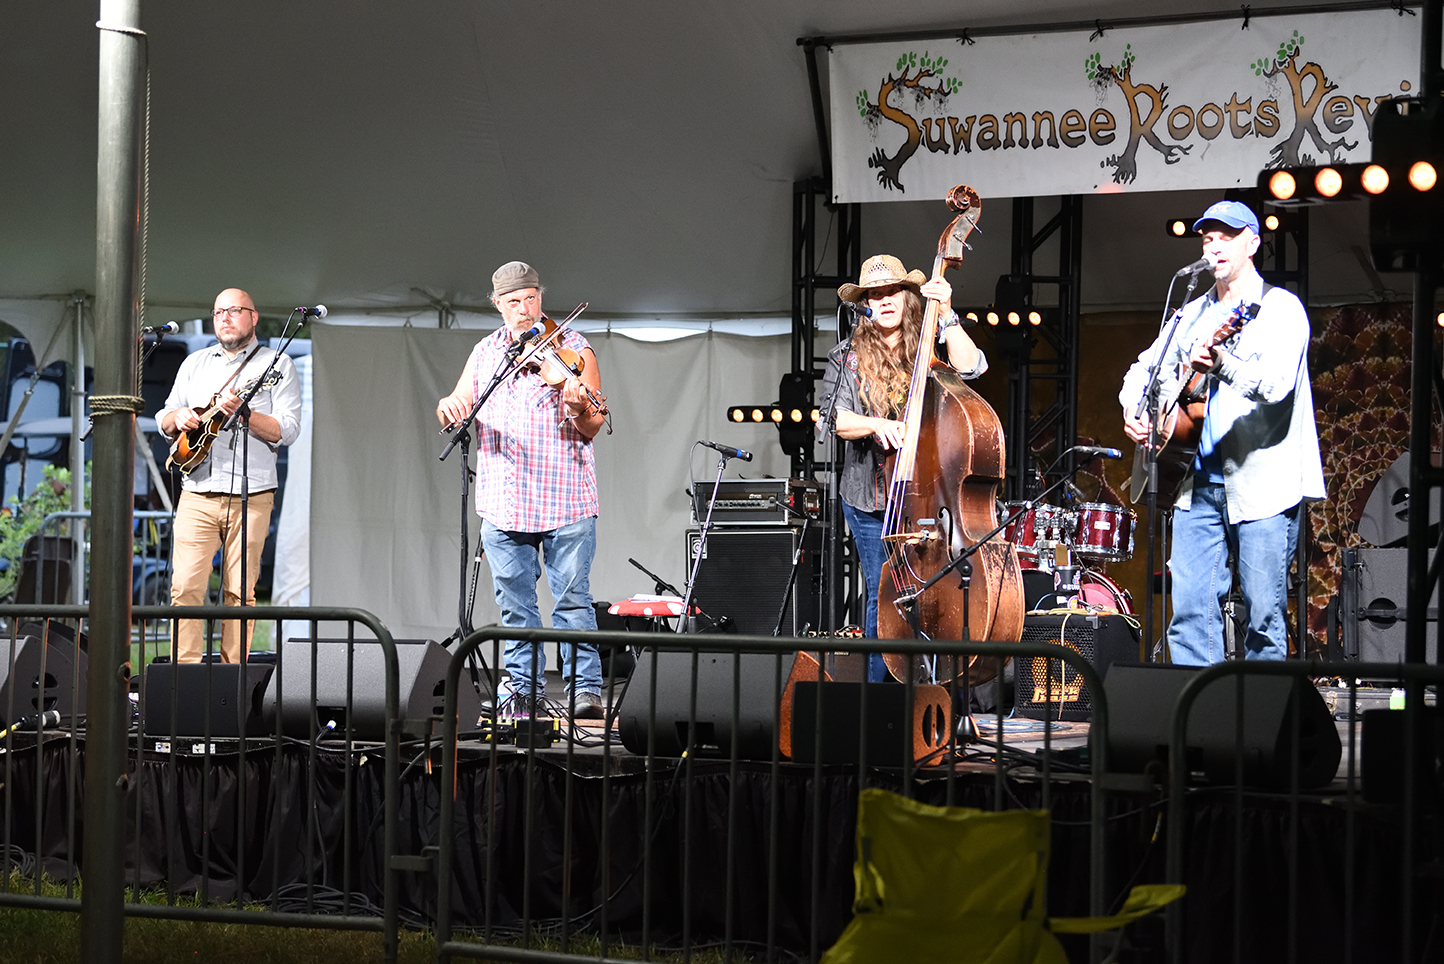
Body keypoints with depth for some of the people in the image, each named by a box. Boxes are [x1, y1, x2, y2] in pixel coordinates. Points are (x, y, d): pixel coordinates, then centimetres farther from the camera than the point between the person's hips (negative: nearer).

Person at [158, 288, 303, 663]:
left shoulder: (277, 365, 5)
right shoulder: (194, 364, 18)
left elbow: (287, 430, -6)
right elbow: (164, 421, 21)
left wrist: (242, 412, -19)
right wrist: (177, 417, -2)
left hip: (250, 496, -3)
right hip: (197, 494, 3)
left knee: (240, 592, -1)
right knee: (185, 586, -7)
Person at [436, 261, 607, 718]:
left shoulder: (571, 348, 0)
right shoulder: (485, 352, 13)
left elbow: (593, 427, -6)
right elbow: (458, 409, 11)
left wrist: (579, 408, -28)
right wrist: (450, 406, -13)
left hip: (565, 501, -4)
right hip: (503, 504, 4)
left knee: (572, 599, -6)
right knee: (515, 603, 8)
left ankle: (586, 689, -1)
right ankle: (524, 689, 17)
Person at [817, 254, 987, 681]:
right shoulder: (848, 358, 6)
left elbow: (970, 366, -12)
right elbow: (837, 421, -2)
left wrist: (945, 314, -16)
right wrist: (876, 425, -22)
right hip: (870, 500, 0)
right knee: (882, 598, 1)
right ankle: (880, 690, 9)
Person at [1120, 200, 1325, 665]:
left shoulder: (1280, 307, -2)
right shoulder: (1193, 313, 18)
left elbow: (1275, 383, -18)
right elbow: (1147, 366, 23)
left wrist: (1221, 363, -35)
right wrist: (1134, 408, 2)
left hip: (1263, 485, -6)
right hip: (1199, 484, 6)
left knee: (1265, 615, -4)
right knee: (1190, 610, -1)